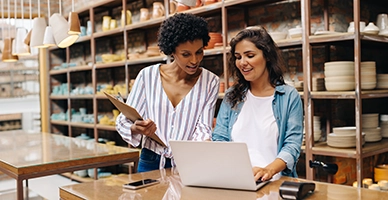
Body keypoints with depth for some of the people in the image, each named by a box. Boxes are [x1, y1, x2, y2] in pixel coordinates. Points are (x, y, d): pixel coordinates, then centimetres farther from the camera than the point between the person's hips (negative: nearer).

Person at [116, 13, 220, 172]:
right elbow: (123, 121, 0)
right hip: (150, 163, 0)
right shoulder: (148, 75, -3)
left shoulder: (210, 82, -1)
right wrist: (136, 129, -22)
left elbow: (203, 129, -5)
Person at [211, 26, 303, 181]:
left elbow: (292, 144, -3)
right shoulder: (232, 96, 15)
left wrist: (269, 170, -22)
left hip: (275, 183, -2)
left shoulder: (289, 96, 5)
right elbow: (219, 139, 10)